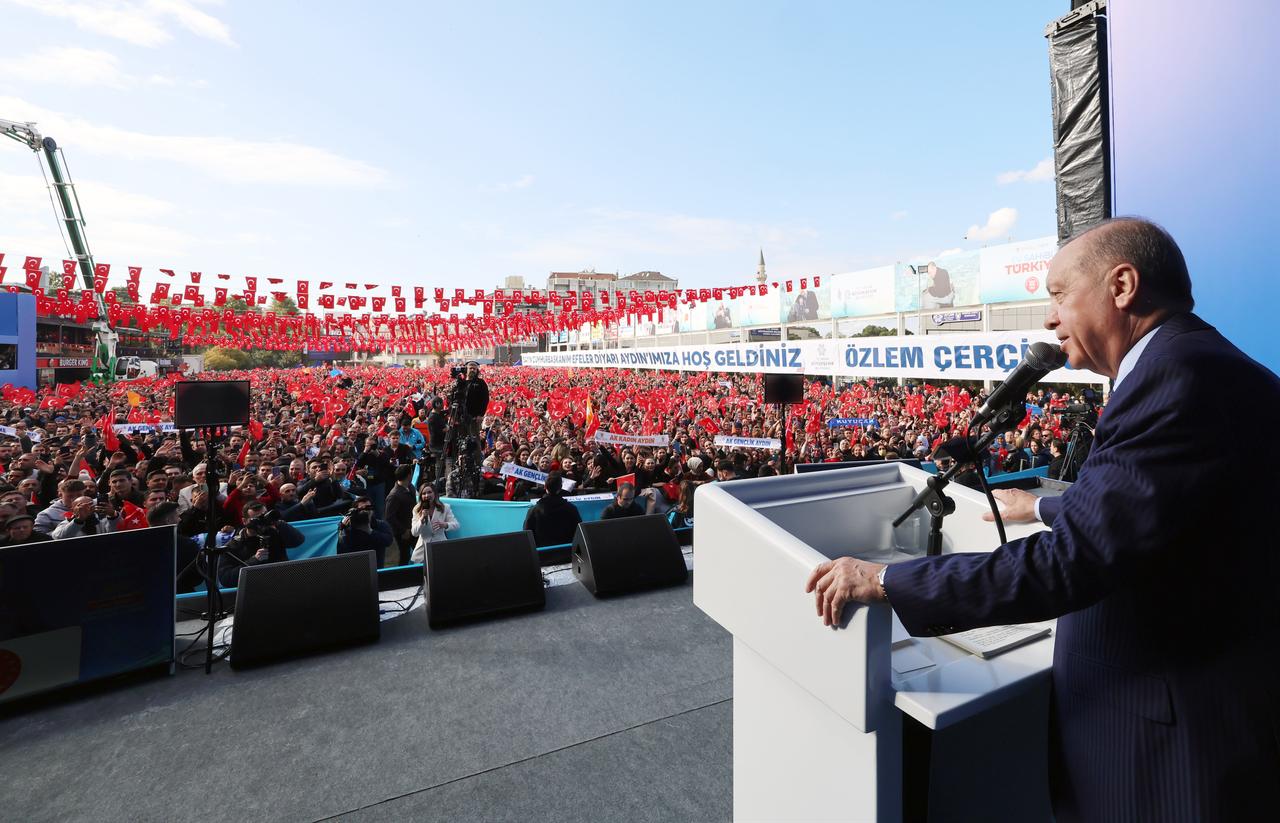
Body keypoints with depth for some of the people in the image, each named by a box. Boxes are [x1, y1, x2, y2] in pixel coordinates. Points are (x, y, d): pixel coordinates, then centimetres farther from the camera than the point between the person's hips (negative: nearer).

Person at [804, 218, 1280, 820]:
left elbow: (1070, 561, -31)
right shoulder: (1199, 365, 7)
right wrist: (1042, 507, 35)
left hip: (1183, 737, -9)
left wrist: (883, 581, -26)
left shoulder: (1178, 377, -26)